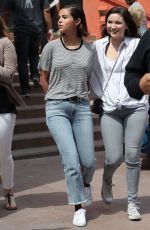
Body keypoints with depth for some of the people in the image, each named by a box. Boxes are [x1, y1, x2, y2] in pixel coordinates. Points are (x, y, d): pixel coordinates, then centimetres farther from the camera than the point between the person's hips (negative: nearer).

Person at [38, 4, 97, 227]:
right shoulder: (52, 47, -1)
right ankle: (79, 207, 6)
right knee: (71, 161, -10)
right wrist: (57, 97, 8)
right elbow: (44, 79, 8)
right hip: (57, 108, -2)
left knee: (89, 161, 2)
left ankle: (85, 183, 38)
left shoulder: (90, 49, 3)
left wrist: (80, 96, 7)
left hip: (82, 108, 2)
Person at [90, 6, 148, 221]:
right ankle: (107, 182, 31)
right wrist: (99, 96, 5)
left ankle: (132, 202, 14)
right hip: (109, 110, 1)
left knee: (132, 156, -2)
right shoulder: (98, 46, 5)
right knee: (114, 157, -5)